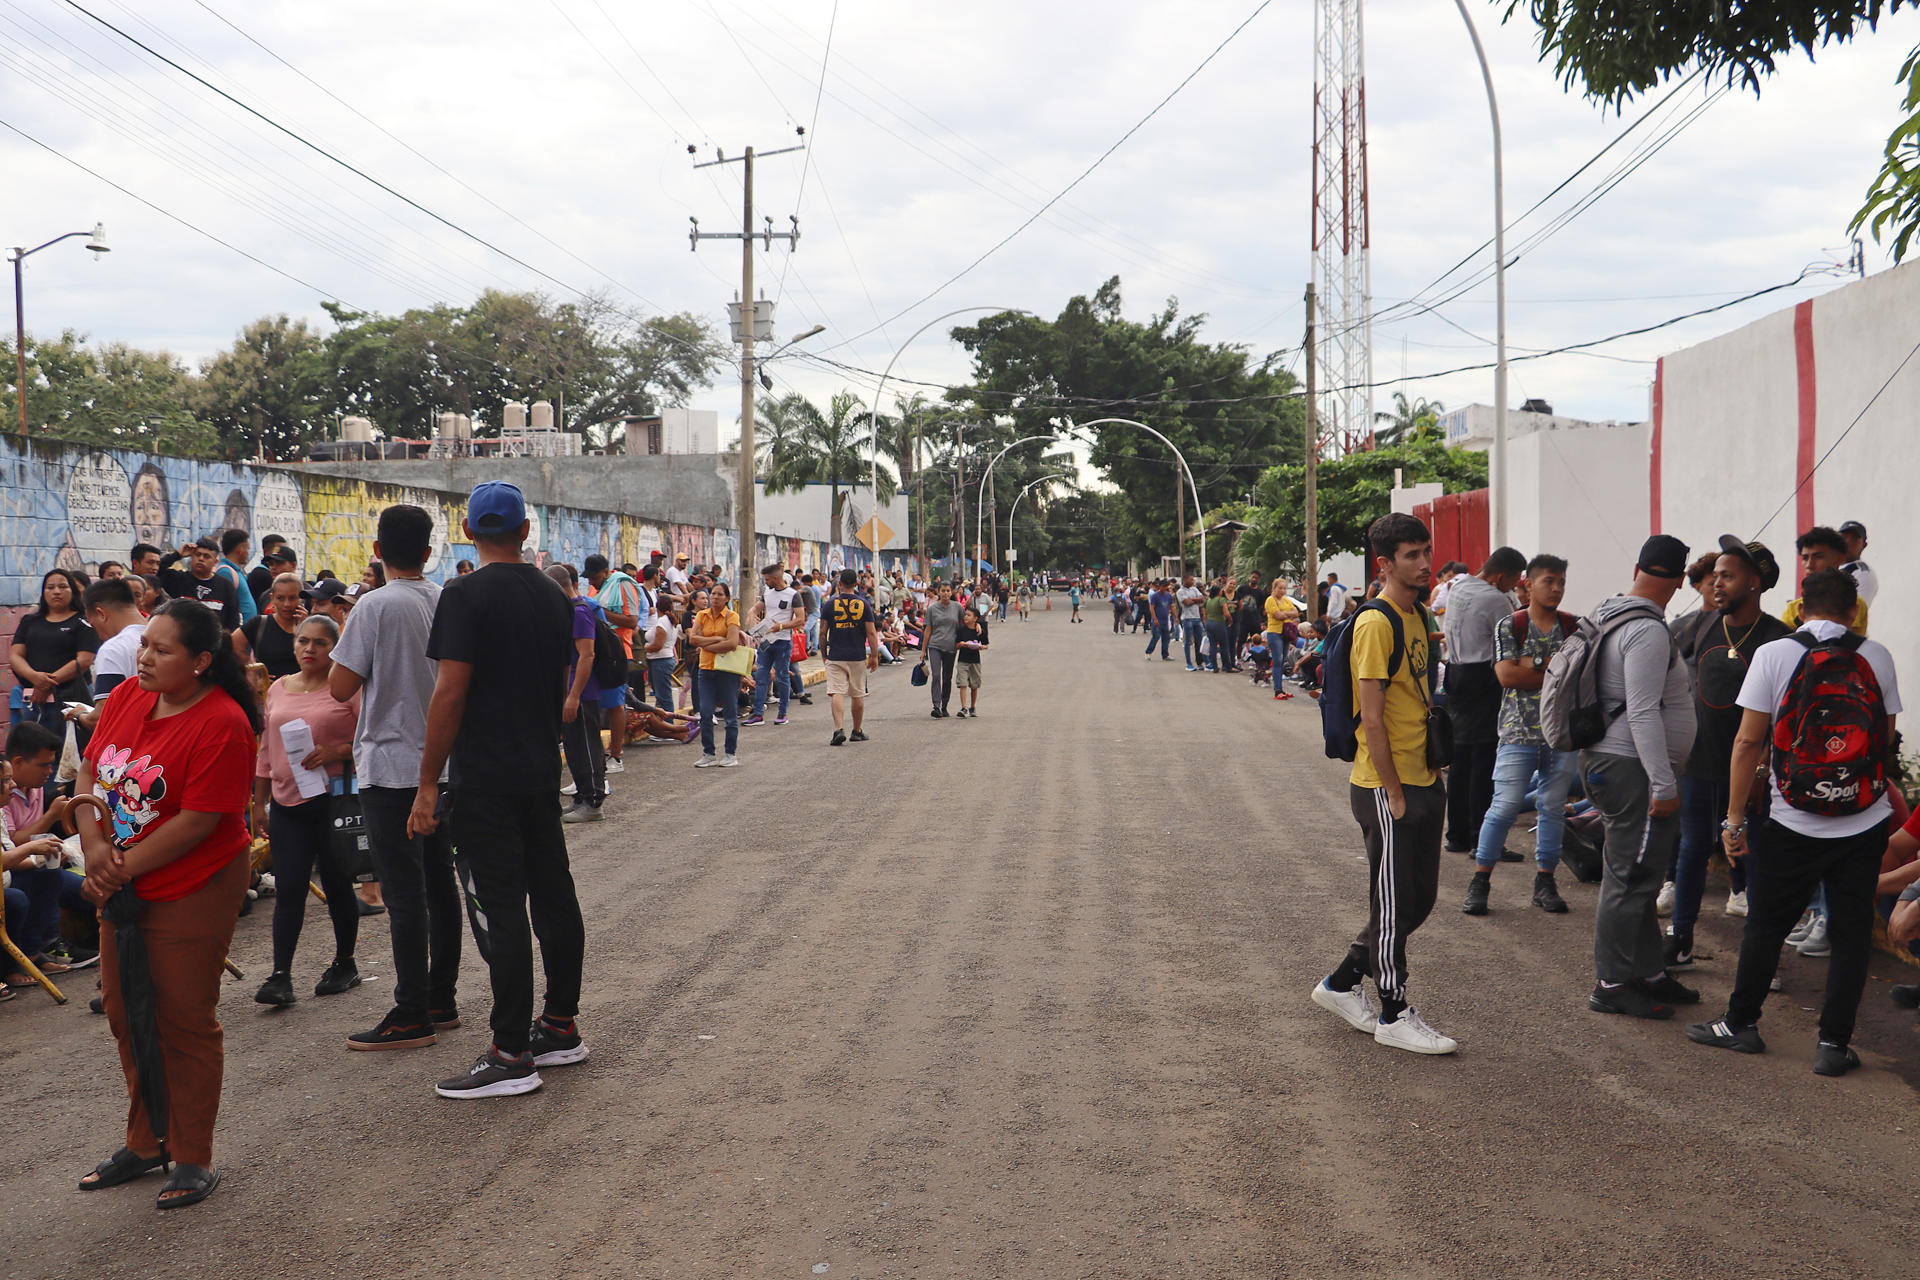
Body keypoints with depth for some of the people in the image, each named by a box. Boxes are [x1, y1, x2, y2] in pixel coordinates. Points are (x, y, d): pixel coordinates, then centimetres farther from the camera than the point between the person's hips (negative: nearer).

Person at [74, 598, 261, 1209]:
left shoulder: (221, 723, -21)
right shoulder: (126, 697, 2)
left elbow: (197, 821, -22)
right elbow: (89, 774, 5)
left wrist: (123, 866, -16)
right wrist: (95, 848, -10)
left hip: (191, 893, -8)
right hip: (120, 888, 8)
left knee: (184, 1024, 2)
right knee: (125, 1014, 17)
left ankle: (194, 1159, 17)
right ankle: (145, 1142, 34)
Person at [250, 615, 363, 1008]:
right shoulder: (279, 689, 13)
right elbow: (266, 750, 19)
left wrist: (335, 751, -19)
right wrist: (259, 803, 18)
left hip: (333, 800, -4)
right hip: (287, 802, 4)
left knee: (337, 883, 6)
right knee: (289, 887, -2)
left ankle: (345, 963, 22)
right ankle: (280, 976, -5)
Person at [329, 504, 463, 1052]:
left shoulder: (379, 605, -14)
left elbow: (341, 688, -12)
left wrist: (344, 652, 5)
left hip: (392, 765, -7)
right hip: (441, 763, 7)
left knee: (404, 892, -4)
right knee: (439, 884, 13)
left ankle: (411, 1016, 0)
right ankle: (442, 1000, 21)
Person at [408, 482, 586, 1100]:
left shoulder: (466, 596, -12)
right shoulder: (553, 595, 9)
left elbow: (450, 692, -17)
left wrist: (427, 782, -12)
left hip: (485, 781, -7)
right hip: (542, 772, 7)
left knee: (500, 910, -5)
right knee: (553, 895, 13)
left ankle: (512, 1055, -2)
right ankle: (560, 1027, 24)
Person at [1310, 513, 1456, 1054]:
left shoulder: (1418, 616, 13)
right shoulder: (1376, 623, -16)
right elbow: (1371, 719, -18)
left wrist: (1433, 775, 15)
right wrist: (1393, 794, -17)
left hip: (1424, 782, 9)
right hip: (1387, 789, -9)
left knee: (1418, 898, 15)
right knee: (1394, 903, 1)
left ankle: (1343, 983, 27)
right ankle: (1393, 1014, 14)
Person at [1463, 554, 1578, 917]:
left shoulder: (1574, 628, 9)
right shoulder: (1509, 627, 1)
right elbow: (1506, 674, -12)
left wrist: (1533, 664, -14)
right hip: (1520, 731, -3)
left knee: (1553, 806, 7)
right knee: (1505, 806, -6)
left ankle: (1545, 881, 16)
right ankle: (1480, 880, 4)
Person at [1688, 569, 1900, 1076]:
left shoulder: (1773, 655, -5)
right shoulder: (1877, 658, 1)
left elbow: (1749, 742, -7)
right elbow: (1887, 740, 8)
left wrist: (1735, 818, -1)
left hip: (1794, 825, -1)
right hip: (1867, 824, 2)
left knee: (1767, 925, 11)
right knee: (1852, 932, 9)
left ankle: (1740, 1023, 20)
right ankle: (1834, 1043, 9)